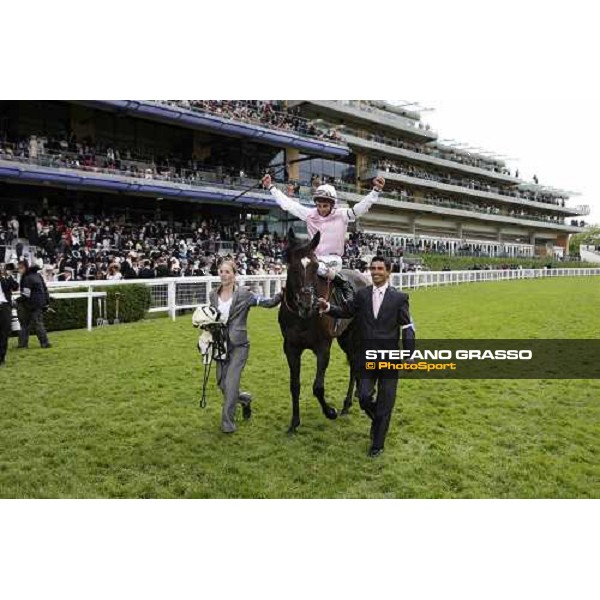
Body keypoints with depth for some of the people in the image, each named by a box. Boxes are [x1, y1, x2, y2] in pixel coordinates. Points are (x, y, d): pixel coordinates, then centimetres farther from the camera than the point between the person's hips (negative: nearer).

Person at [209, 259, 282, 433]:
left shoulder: (244, 294, -9)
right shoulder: (213, 295, 4)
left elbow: (268, 302, -11)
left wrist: (281, 294, -29)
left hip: (238, 344, -5)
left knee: (230, 383, -7)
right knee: (222, 384, 10)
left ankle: (227, 422, 9)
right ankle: (244, 399, 41)